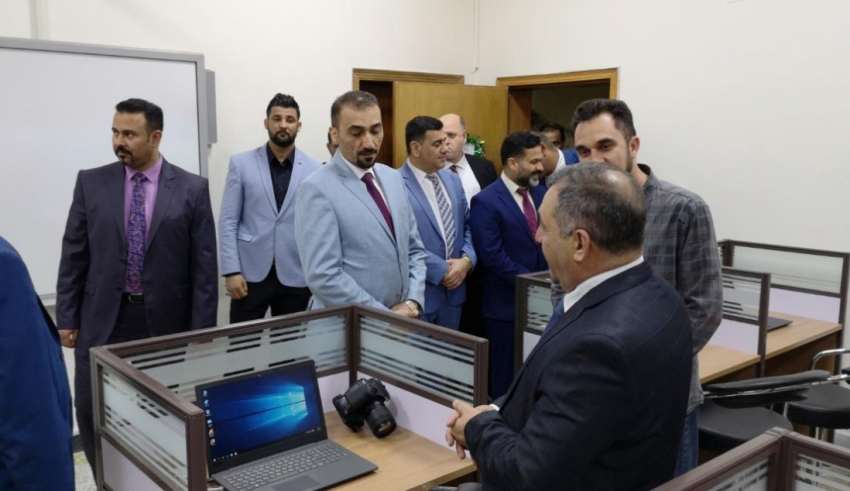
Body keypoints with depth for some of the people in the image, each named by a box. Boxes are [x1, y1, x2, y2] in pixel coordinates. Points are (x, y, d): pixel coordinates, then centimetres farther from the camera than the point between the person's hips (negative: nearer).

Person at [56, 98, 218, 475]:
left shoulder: (192, 189, -4)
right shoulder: (91, 183, 2)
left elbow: (204, 266, -4)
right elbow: (73, 256, 5)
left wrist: (201, 332, -5)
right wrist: (66, 318, 3)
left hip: (165, 320, -1)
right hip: (103, 320, 2)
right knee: (92, 411, 6)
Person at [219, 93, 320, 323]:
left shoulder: (314, 169, 1)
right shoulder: (241, 164, 1)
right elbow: (228, 222, 0)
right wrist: (231, 271, -8)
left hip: (296, 275, 1)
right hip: (251, 273, 0)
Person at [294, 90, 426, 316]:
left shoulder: (393, 177, 6)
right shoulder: (317, 189, -15)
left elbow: (414, 249, 10)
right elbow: (324, 277, -21)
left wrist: (413, 302, -5)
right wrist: (387, 317, -17)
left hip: (401, 321, 6)